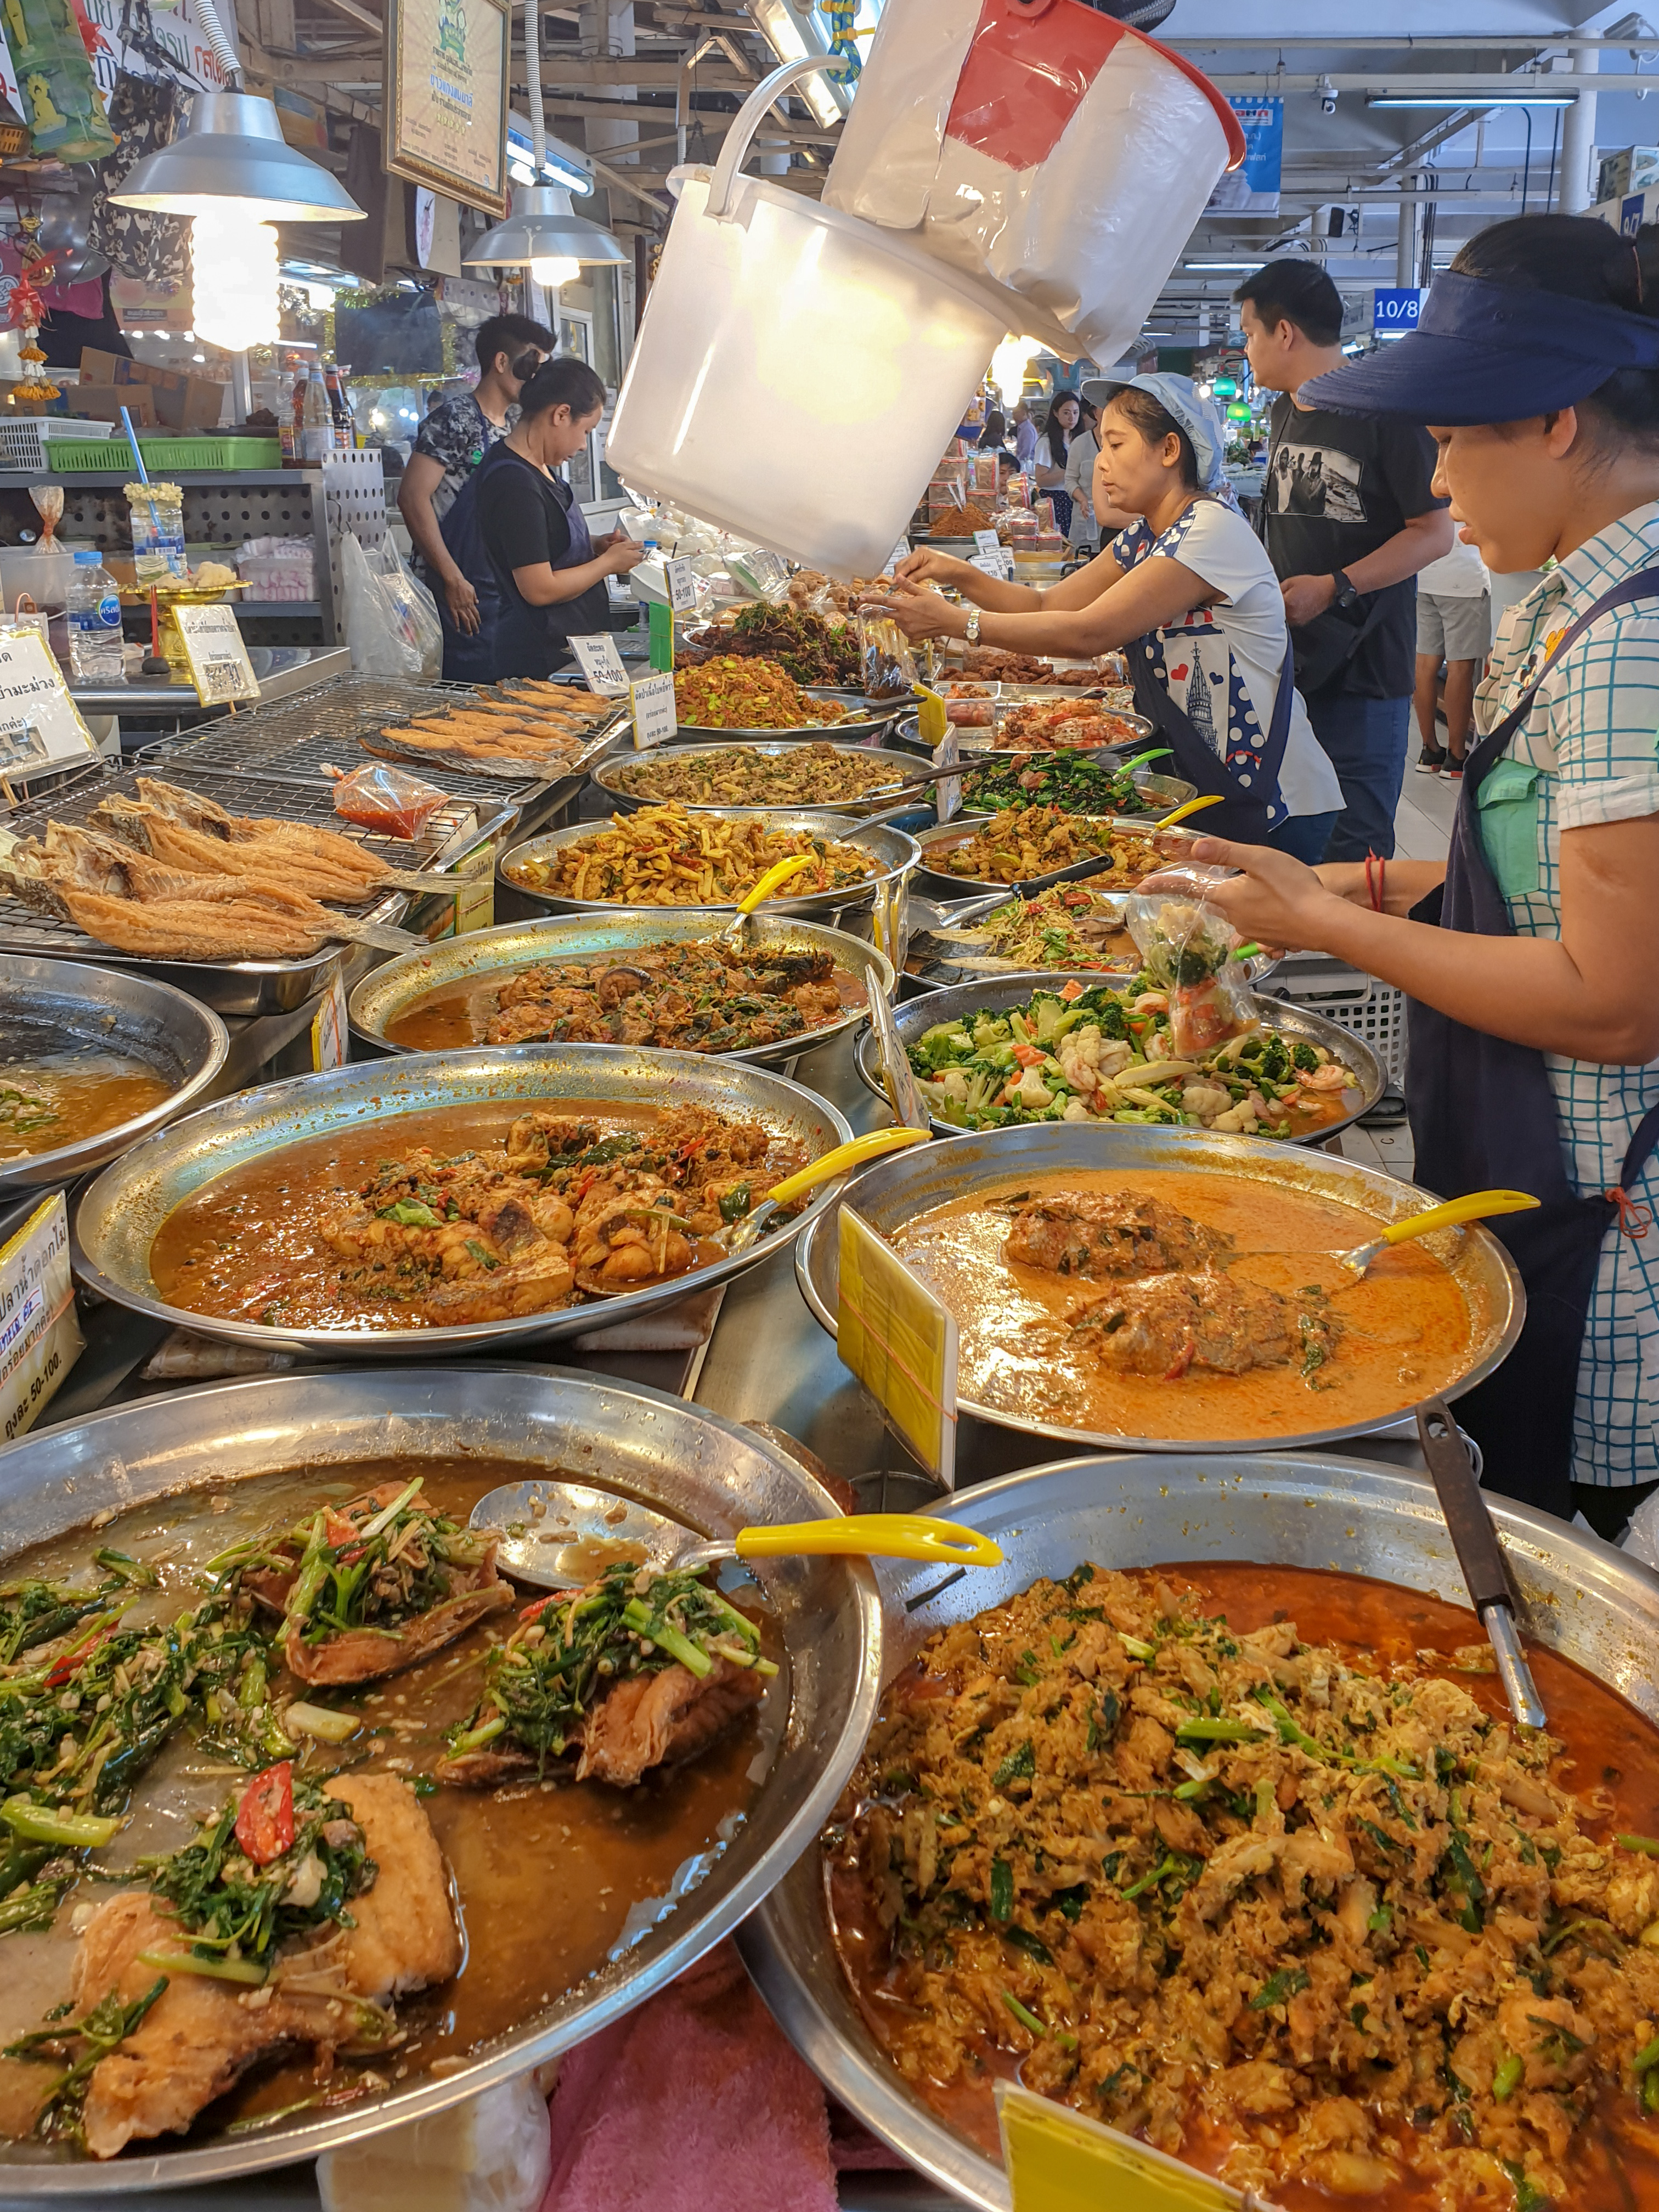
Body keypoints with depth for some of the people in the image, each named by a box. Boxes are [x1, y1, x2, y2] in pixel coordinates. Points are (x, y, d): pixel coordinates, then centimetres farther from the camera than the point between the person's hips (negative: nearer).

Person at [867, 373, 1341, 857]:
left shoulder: (1214, 531, -20)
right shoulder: (1143, 537, 10)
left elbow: (1089, 633, -24)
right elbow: (1049, 604, 8)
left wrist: (957, 622, -23)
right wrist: (962, 576, -8)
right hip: (1205, 787, 8)